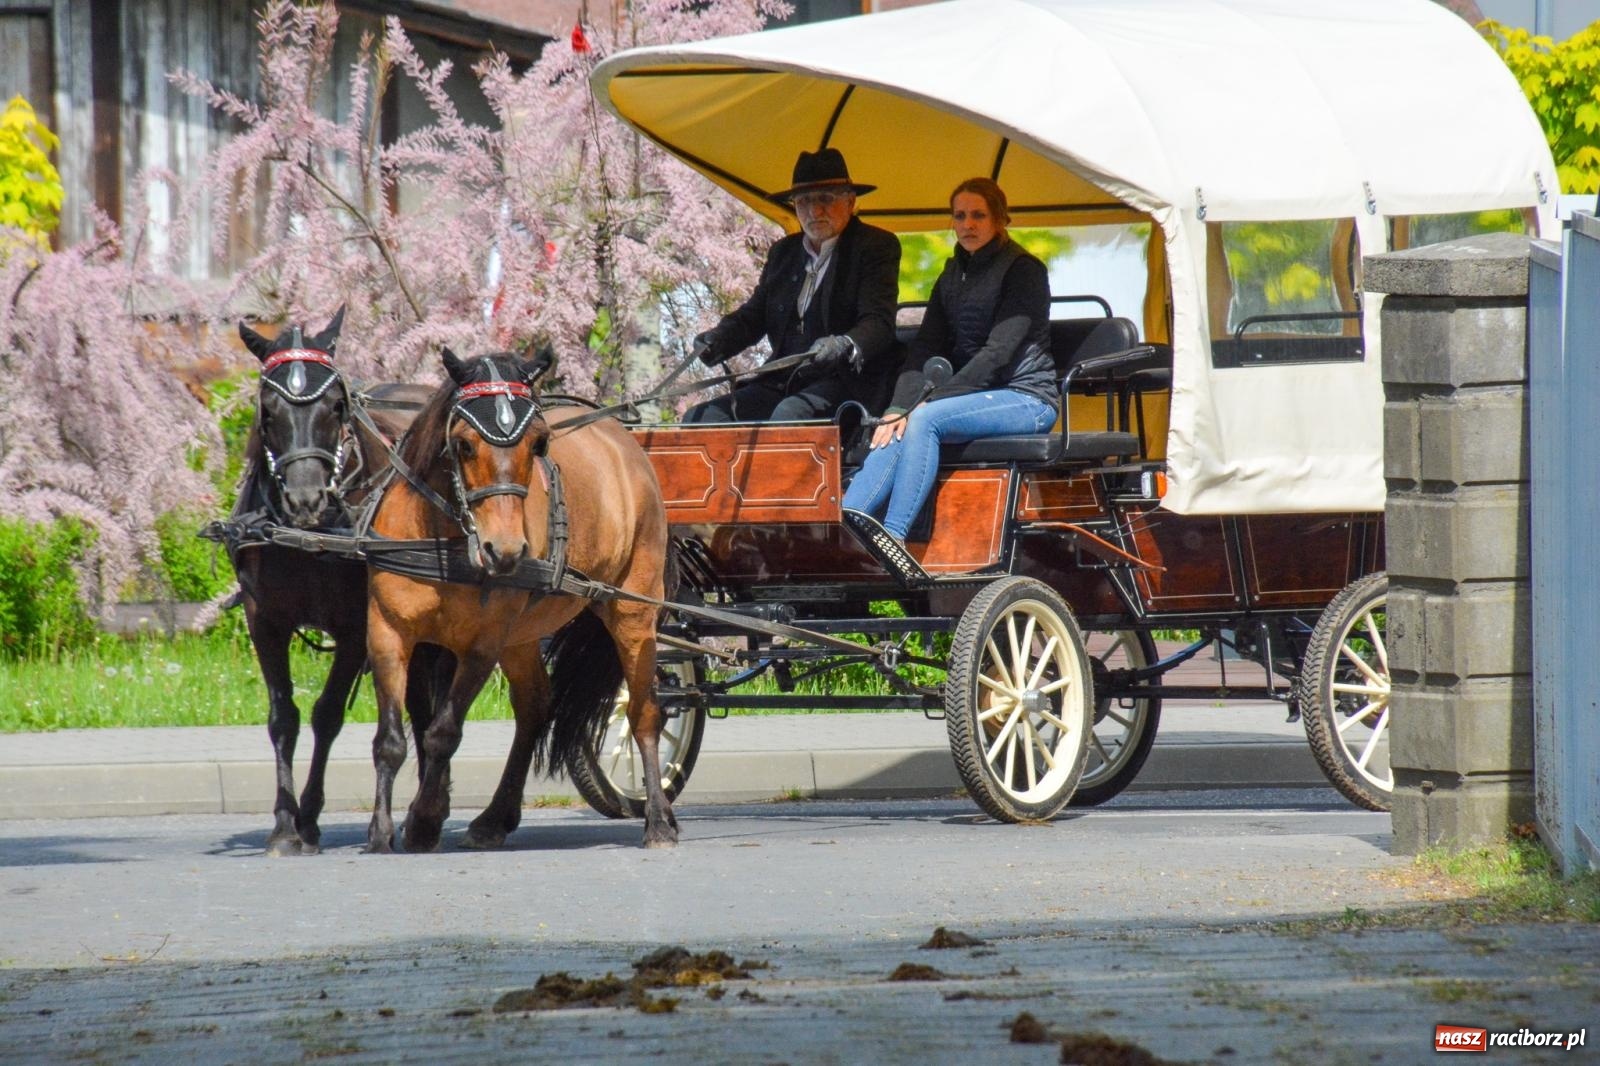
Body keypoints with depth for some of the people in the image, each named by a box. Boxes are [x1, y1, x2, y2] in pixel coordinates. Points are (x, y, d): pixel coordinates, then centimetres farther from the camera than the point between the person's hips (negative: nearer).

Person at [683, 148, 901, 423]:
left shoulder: (876, 246, 2)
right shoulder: (783, 252, 22)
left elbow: (879, 321, -11)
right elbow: (755, 313, 19)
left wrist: (845, 346, -34)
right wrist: (720, 338, -6)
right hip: (783, 385, 7)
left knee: (790, 413, -37)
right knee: (700, 418, -14)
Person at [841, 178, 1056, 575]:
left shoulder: (1023, 271, -7)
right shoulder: (952, 277, 16)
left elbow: (999, 352, -16)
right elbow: (925, 348, 6)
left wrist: (927, 404, -21)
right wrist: (899, 407, -12)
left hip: (1025, 397, -6)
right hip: (975, 394, 6)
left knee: (925, 421, -31)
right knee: (895, 434, -23)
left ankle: (892, 538, -41)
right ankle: (842, 524, -40)